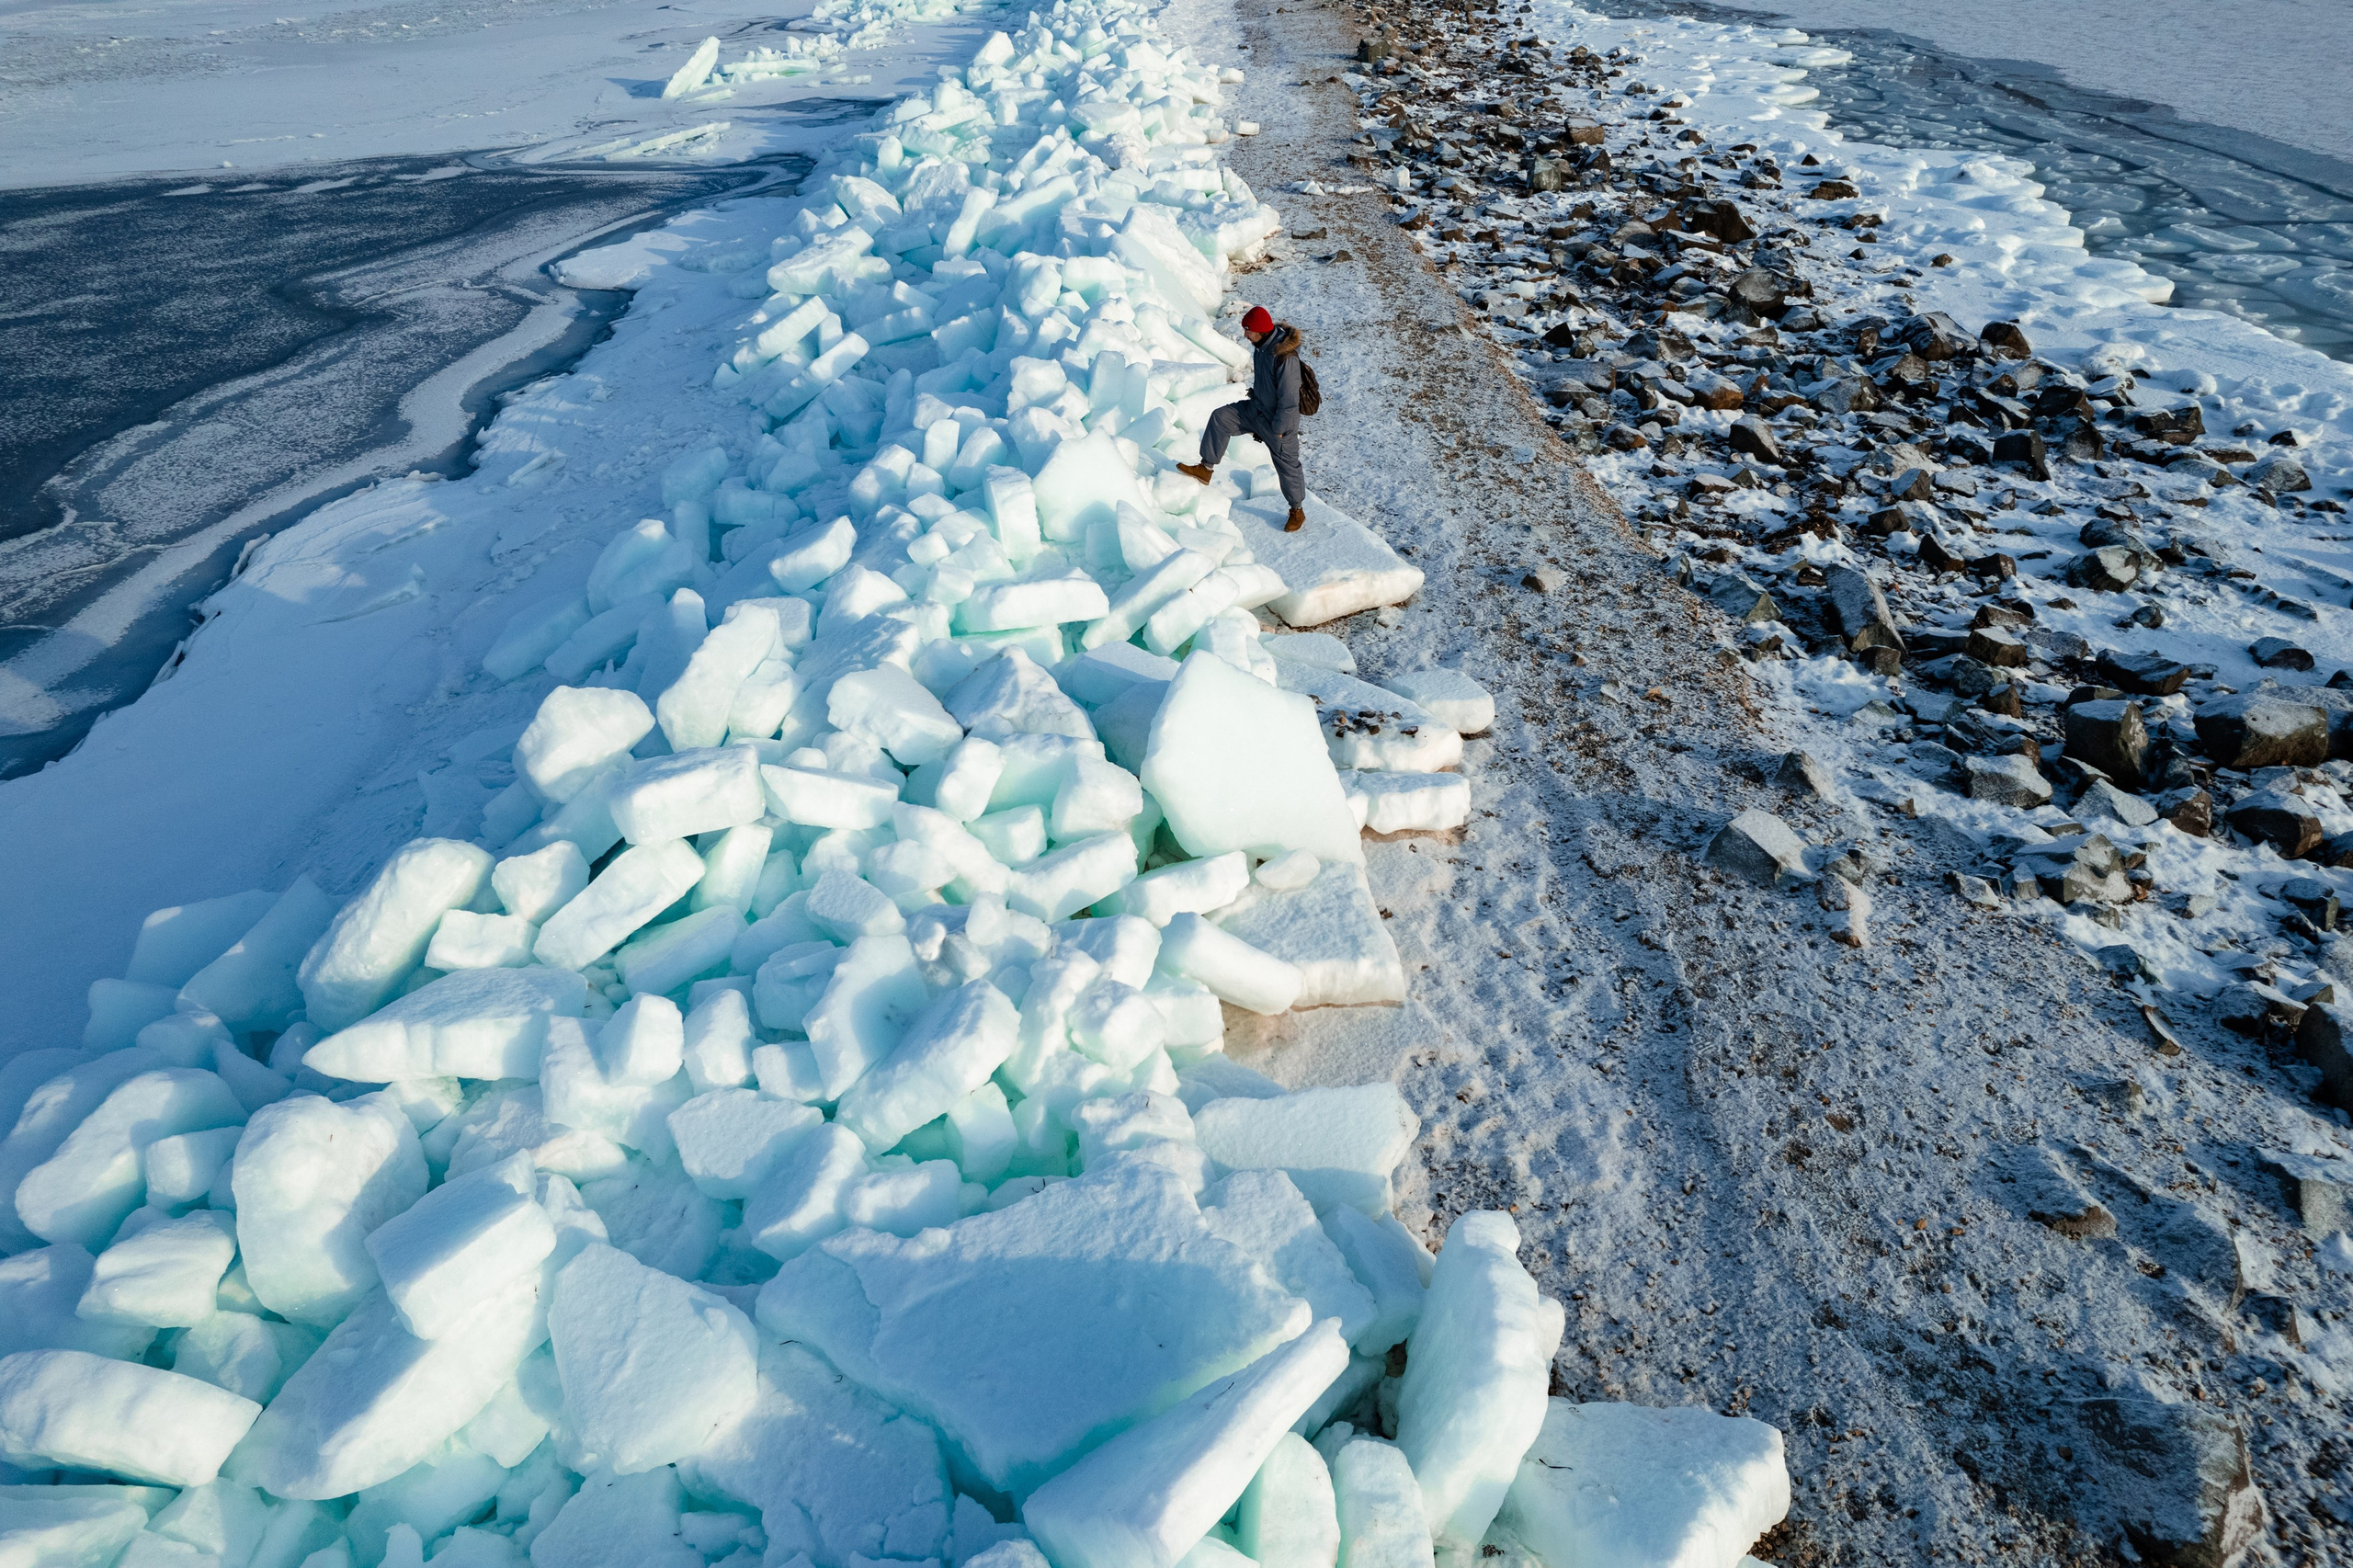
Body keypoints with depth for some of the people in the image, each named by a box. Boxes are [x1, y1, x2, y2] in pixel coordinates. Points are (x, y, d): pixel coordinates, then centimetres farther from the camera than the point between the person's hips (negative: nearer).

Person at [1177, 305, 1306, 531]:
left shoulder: (1285, 357, -32)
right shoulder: (1262, 345, -5)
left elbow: (1289, 398, -27)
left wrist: (1279, 427, -20)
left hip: (1279, 420, -8)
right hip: (1257, 409, 8)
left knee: (1287, 465, 6)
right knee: (1220, 418, 0)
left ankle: (1297, 512, 26)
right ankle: (1206, 469, 10)